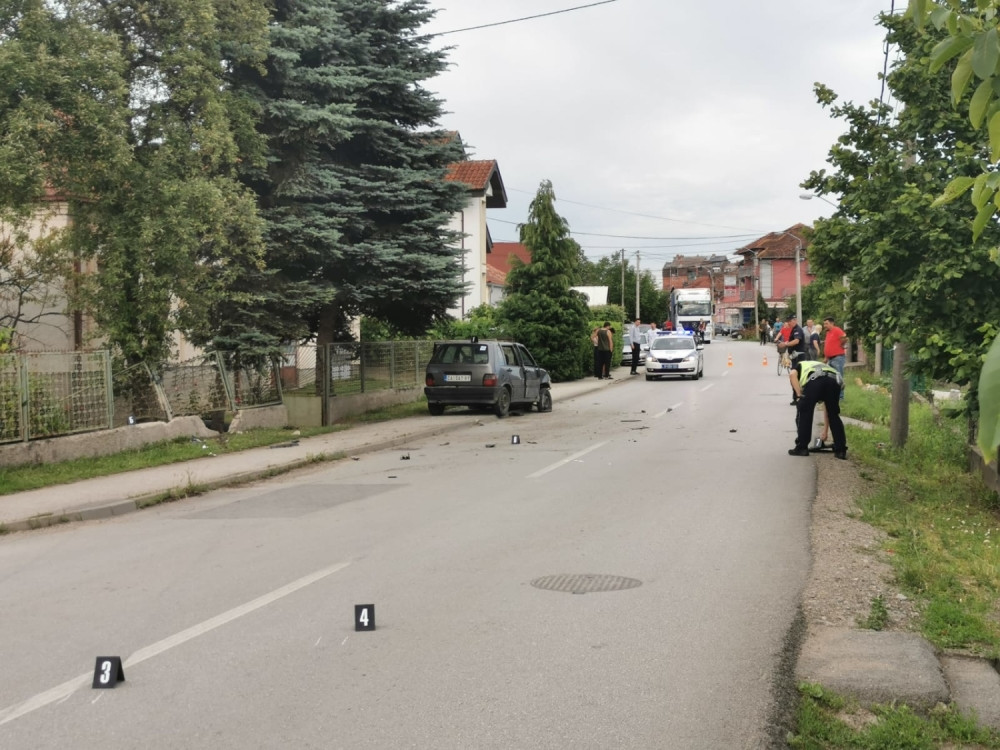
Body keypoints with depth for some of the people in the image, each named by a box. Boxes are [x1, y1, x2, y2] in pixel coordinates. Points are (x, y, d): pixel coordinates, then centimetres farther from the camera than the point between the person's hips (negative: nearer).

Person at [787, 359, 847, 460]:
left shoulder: (798, 365, 36)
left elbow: (792, 374, 5)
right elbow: (827, 407, 45)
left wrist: (799, 395, 3)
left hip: (814, 379, -4)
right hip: (835, 380, 5)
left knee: (804, 413, 12)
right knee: (834, 416, 20)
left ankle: (802, 448, 15)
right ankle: (840, 450, 19)